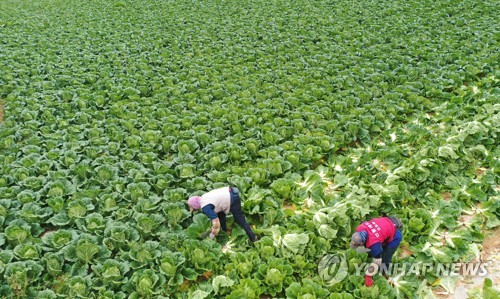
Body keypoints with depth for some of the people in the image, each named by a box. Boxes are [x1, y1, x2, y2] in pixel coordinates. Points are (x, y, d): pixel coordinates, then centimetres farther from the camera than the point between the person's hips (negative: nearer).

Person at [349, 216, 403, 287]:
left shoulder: (374, 244, -42)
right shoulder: (359, 229, -25)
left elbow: (377, 261, -30)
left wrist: (368, 276, -20)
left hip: (395, 235, -8)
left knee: (384, 260, -9)